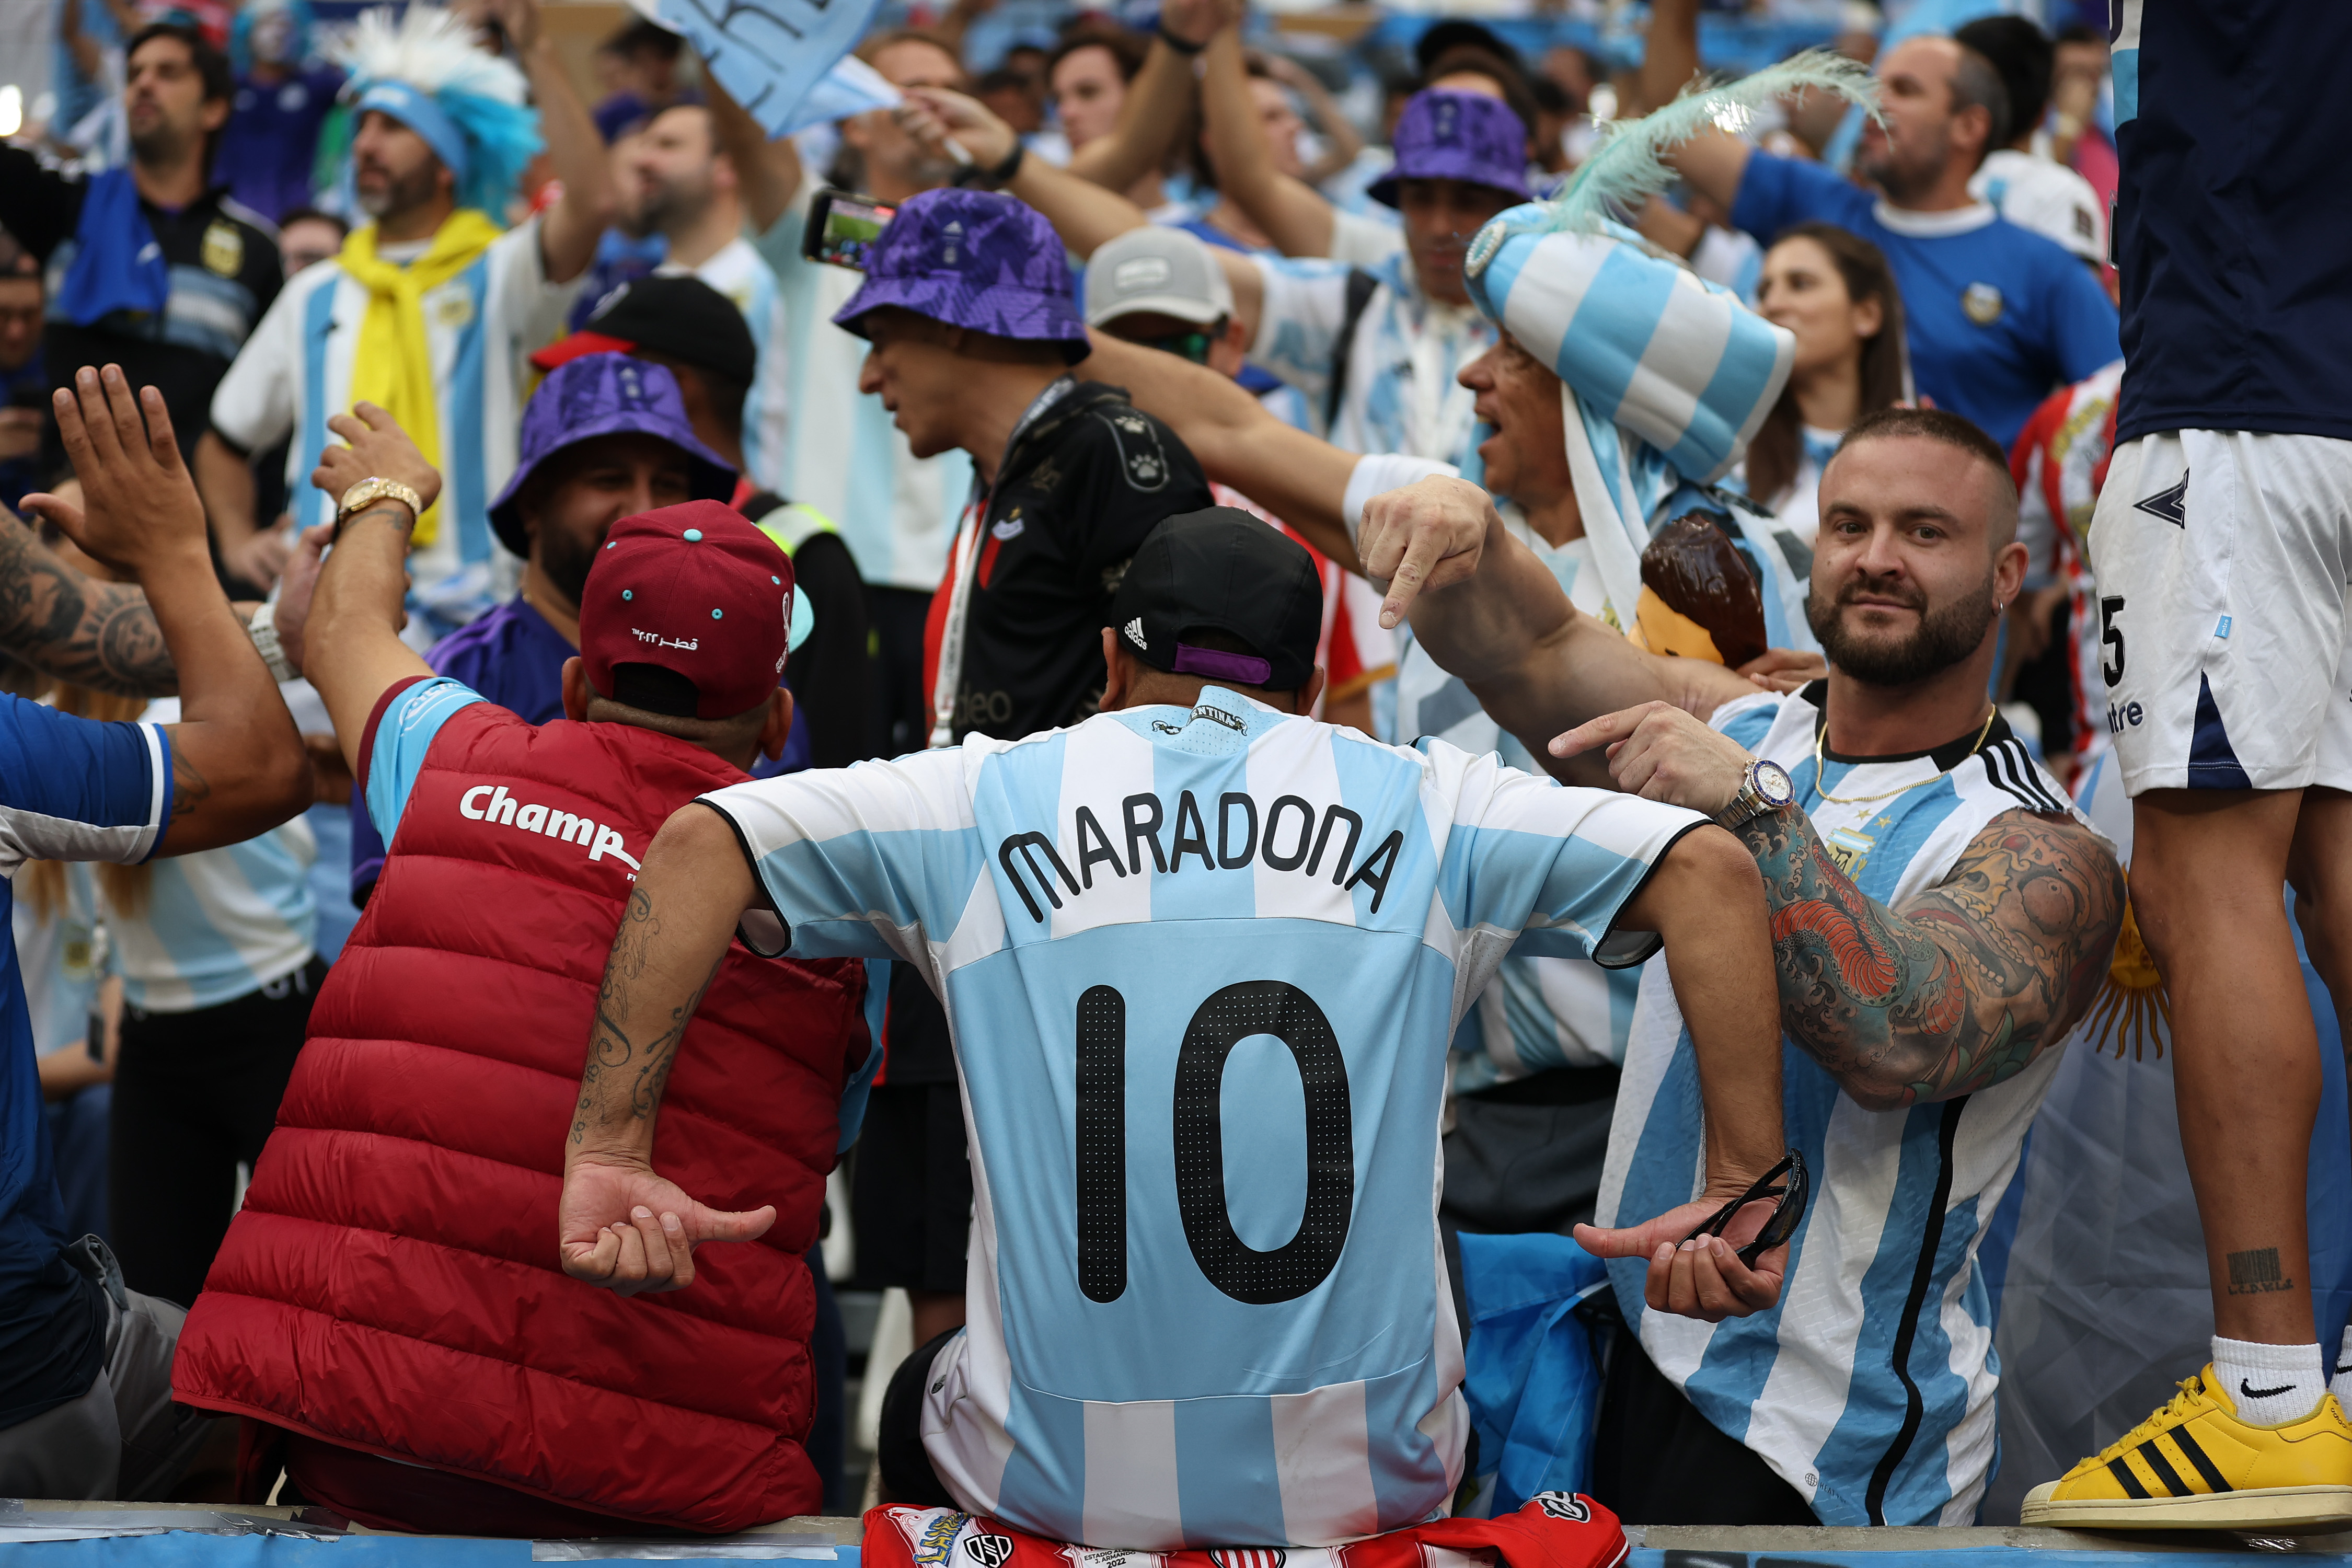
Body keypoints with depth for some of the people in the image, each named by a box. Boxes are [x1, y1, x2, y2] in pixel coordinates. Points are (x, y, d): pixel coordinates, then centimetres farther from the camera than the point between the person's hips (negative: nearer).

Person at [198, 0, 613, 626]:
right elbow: (225, 444, 30)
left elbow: (592, 204, -17)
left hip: (456, 610, -4)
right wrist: (237, 540, 11)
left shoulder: (498, 278, 4)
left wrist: (535, 51, -17)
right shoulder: (315, 297, 20)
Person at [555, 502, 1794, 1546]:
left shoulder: (985, 799, 4)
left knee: (922, 1403, 36)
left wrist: (607, 1152, -10)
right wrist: (1742, 1190, -5)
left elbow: (700, 843, -6)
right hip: (1362, 1486, 0)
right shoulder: (1424, 806, 5)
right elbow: (1706, 868, -3)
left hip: (1056, 1487, 0)